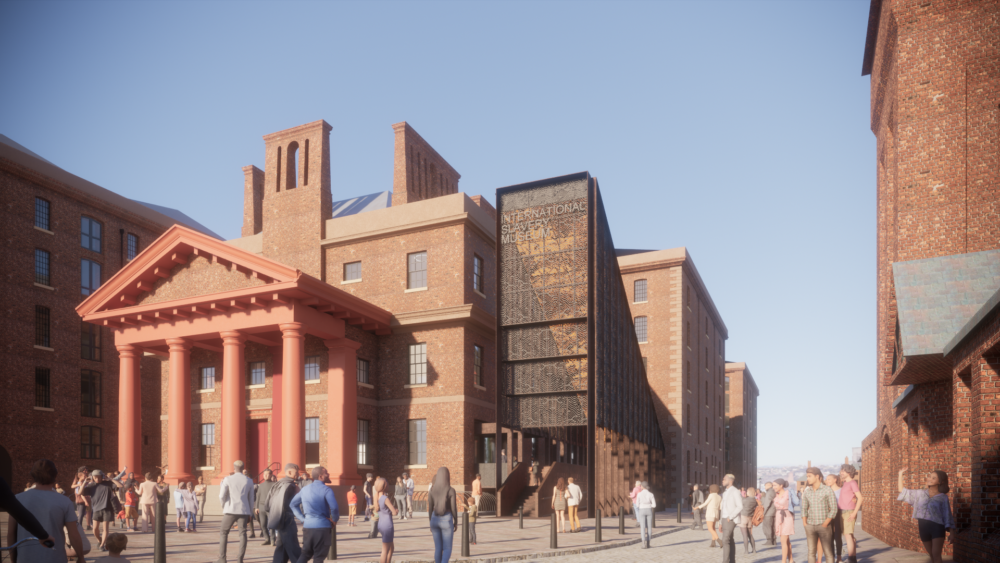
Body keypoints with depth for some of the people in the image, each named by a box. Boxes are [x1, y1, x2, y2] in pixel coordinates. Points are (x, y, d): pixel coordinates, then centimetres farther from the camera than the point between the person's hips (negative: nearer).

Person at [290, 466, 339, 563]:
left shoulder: (305, 489, 10)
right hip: (322, 526, -6)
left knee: (305, 554, 18)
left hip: (307, 526, 6)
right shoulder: (326, 490, -11)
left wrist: (303, 518, 14)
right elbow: (334, 508, -24)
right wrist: (334, 520, -5)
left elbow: (293, 504, 18)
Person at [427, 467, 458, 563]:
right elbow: (454, 508, -9)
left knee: (438, 548, 17)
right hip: (447, 521, -4)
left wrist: (431, 523, 14)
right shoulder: (451, 490, -13)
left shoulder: (432, 490, -3)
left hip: (435, 520, 4)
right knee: (447, 549, 4)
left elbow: (430, 508, 2)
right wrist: (456, 522, 5)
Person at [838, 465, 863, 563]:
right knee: (850, 536, 10)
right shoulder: (845, 484, 15)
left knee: (848, 535, -13)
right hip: (843, 513, 9)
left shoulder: (853, 483, -10)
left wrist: (854, 513, -18)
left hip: (849, 513, -9)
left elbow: (860, 498, -16)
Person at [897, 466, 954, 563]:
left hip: (937, 528, -4)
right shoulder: (921, 493, 8)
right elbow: (902, 490, 14)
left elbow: (947, 516, -2)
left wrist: (952, 533, -7)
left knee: (936, 555, -11)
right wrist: (901, 474, 11)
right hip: (923, 528, 4)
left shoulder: (943, 497, -2)